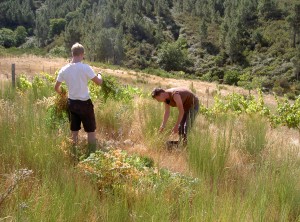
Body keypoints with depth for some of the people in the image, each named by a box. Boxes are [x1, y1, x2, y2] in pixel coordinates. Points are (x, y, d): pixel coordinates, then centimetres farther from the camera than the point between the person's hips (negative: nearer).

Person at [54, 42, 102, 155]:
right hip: (85, 103, -5)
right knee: (91, 131, 8)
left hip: (72, 103, 5)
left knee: (74, 131, 17)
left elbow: (56, 88, 5)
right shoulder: (85, 68, -18)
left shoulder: (64, 69, -3)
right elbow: (99, 82, -14)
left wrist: (62, 92, 27)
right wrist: (99, 75, 9)